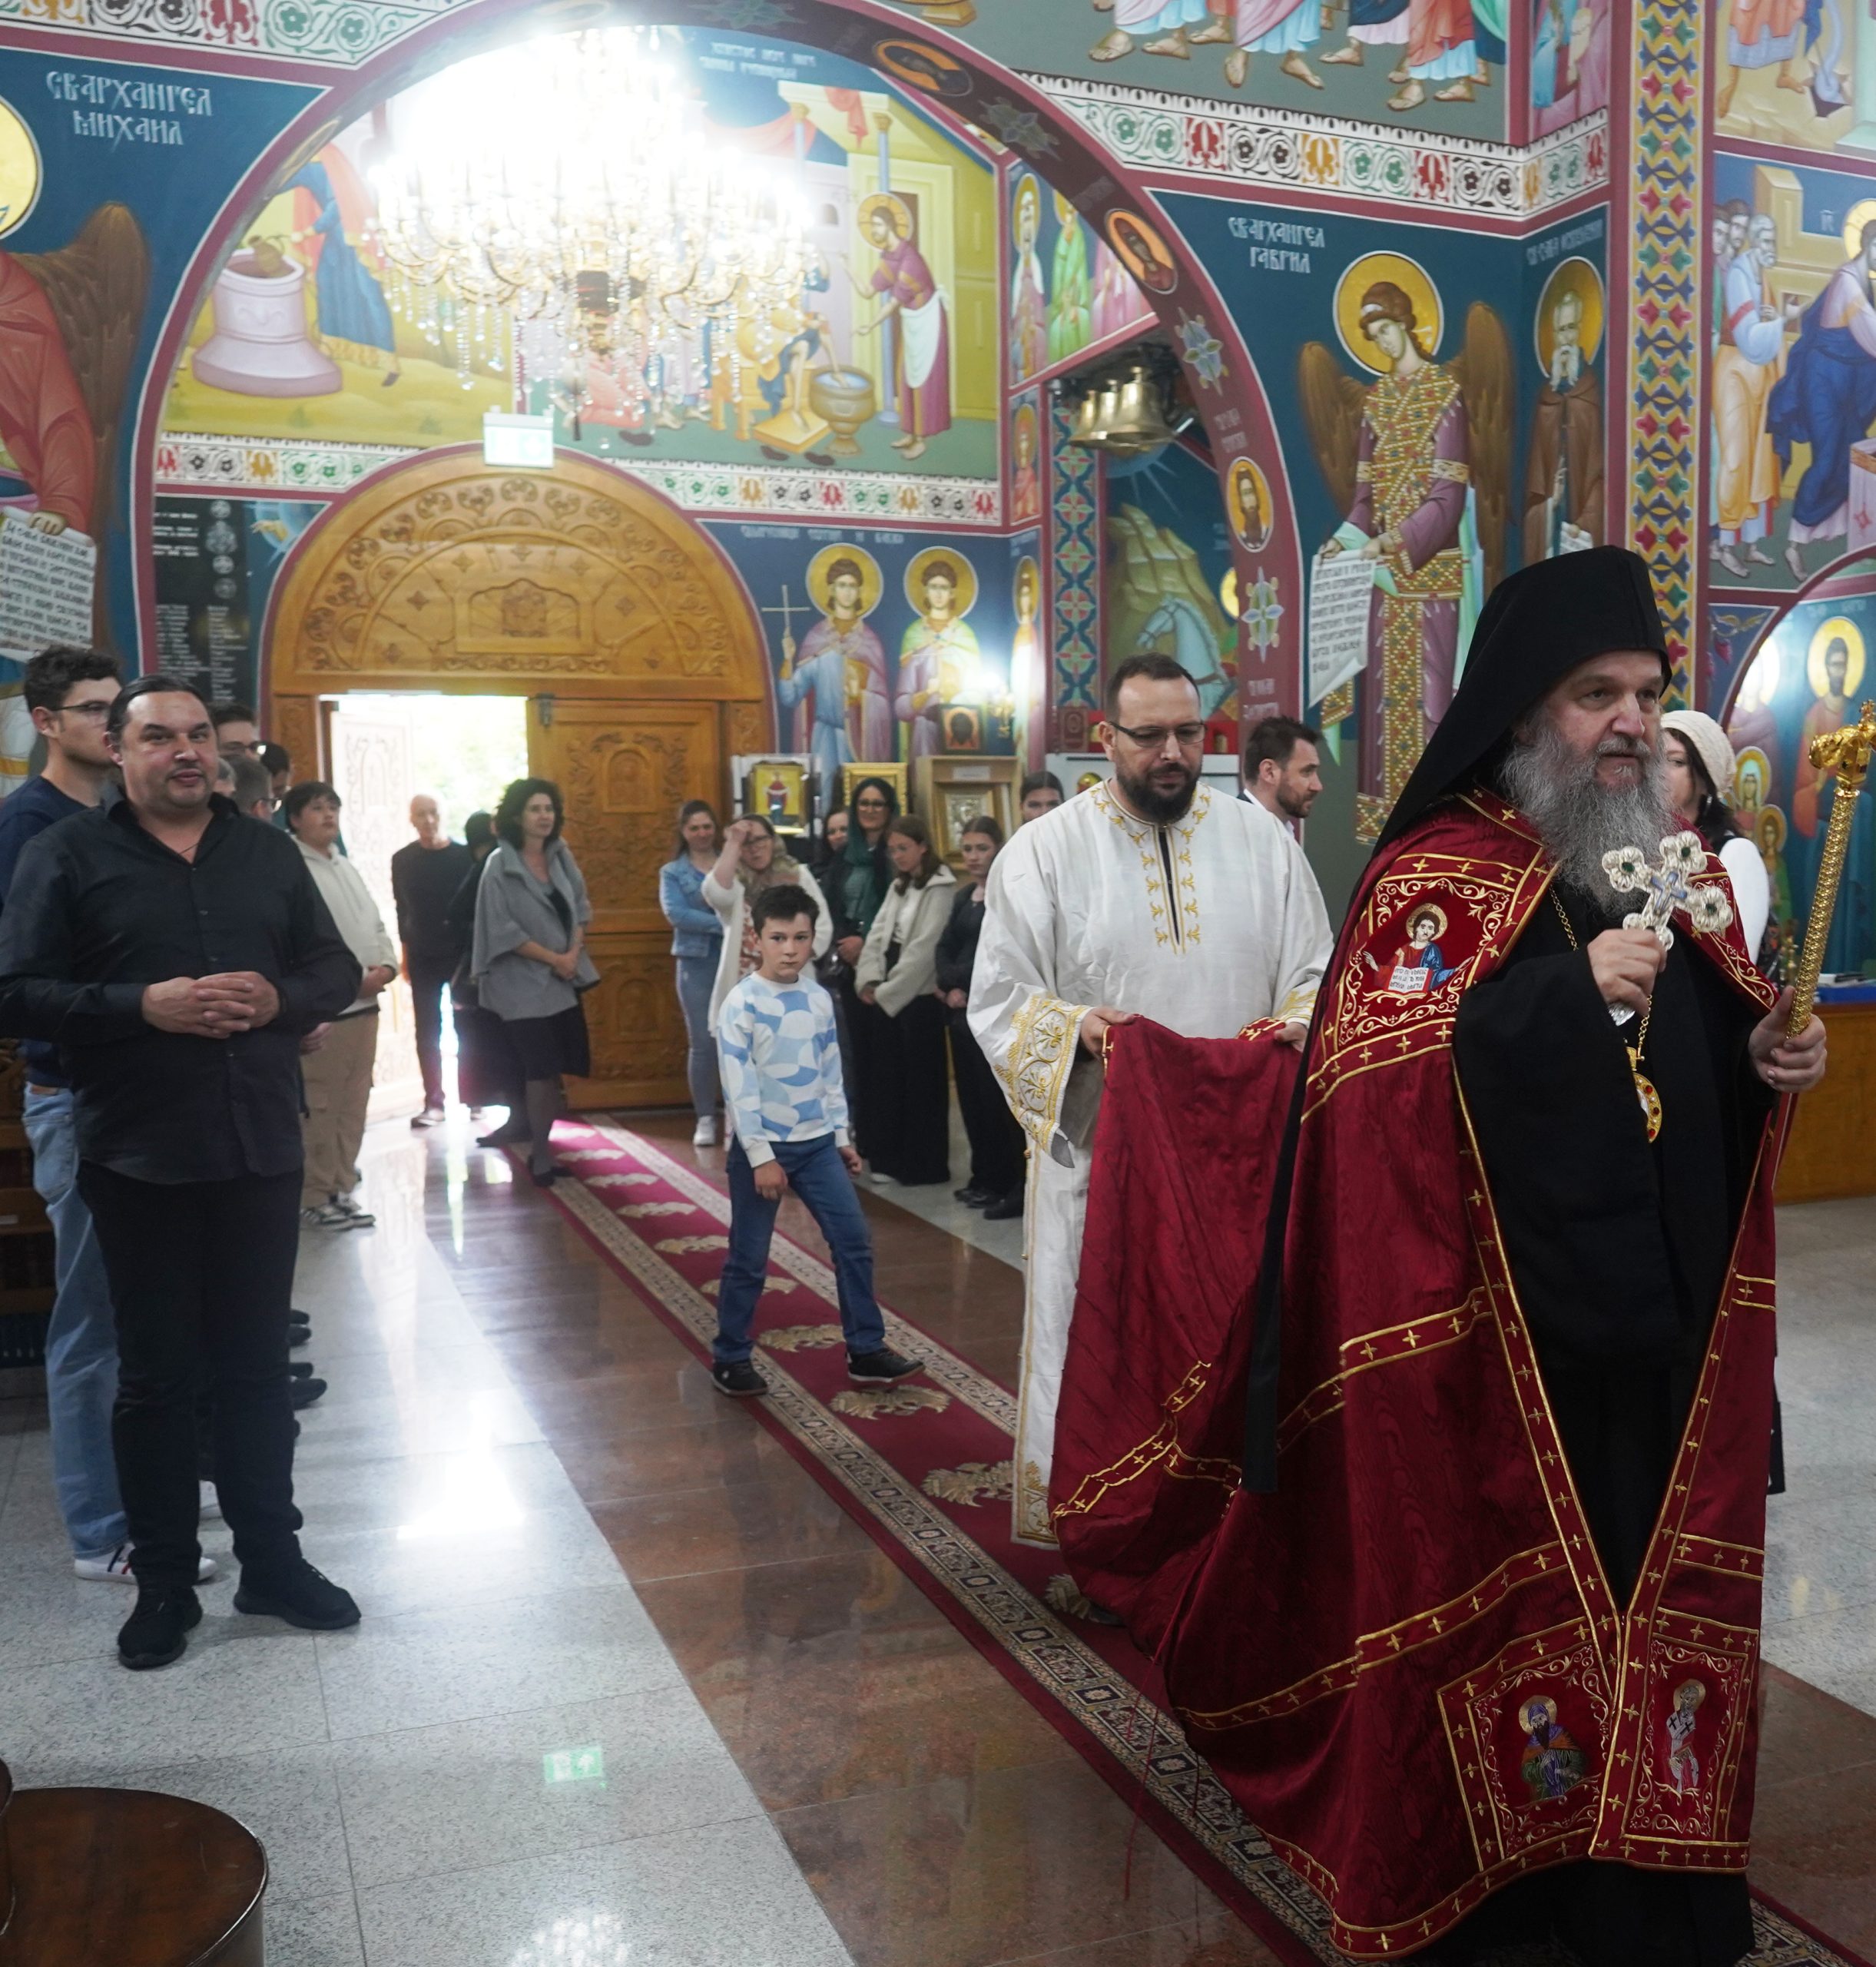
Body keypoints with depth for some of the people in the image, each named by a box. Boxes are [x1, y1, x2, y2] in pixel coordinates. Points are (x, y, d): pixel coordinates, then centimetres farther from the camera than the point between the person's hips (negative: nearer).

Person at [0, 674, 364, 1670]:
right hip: (139, 1160, -3)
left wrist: (279, 997, -10)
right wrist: (144, 1005, -21)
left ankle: (271, 1560, 26)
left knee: (257, 1363, 13)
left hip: (261, 1150, 3)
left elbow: (337, 968, 11)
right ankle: (163, 1582, 22)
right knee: (156, 1374, 8)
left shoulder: (266, 852, 9)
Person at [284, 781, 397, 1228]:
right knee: (319, 1109, -3)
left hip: (364, 1005, 8)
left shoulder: (347, 869, 19)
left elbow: (376, 925, 22)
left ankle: (341, 1188, 21)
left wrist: (386, 967, 2)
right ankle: (315, 1197, 6)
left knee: (353, 1104, 12)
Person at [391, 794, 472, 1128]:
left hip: (462, 951, -1)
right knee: (427, 1032, 1)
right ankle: (434, 1103, 3)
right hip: (422, 956, 2)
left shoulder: (462, 855, -2)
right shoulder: (403, 860, 4)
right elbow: (402, 908, 9)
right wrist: (406, 948, 6)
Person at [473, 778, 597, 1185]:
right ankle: (541, 1157, 6)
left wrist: (574, 952, -6)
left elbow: (579, 907, 11)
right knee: (541, 1071, -7)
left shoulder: (561, 855, 6)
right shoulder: (501, 865, -10)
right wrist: (553, 959, -14)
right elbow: (503, 930, -13)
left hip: (565, 979, 6)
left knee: (556, 1069, 8)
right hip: (524, 984, -6)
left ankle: (540, 1148, 21)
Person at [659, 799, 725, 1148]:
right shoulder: (672, 873, 6)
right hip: (697, 964, -1)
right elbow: (676, 914, -11)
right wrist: (724, 924, -18)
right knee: (703, 1044, 1)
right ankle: (705, 1119, 9)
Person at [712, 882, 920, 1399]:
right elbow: (738, 1086, -16)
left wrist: (841, 1136, 13)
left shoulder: (819, 999, 5)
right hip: (762, 1146, -5)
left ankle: (866, 1350, 17)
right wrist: (760, 1157, -18)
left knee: (854, 1242, 6)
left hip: (817, 1143, 6)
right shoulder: (741, 1003, -13)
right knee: (748, 1260, 4)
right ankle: (730, 1359, 19)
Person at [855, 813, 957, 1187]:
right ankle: (891, 1159, 19)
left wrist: (888, 991, -14)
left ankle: (924, 1165, 9)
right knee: (888, 1075, 10)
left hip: (920, 996, -8)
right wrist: (869, 980, -6)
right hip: (889, 997, 8)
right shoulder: (898, 886, 16)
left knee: (921, 1081, 0)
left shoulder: (940, 889, -11)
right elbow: (877, 934, 9)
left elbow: (923, 949, -16)